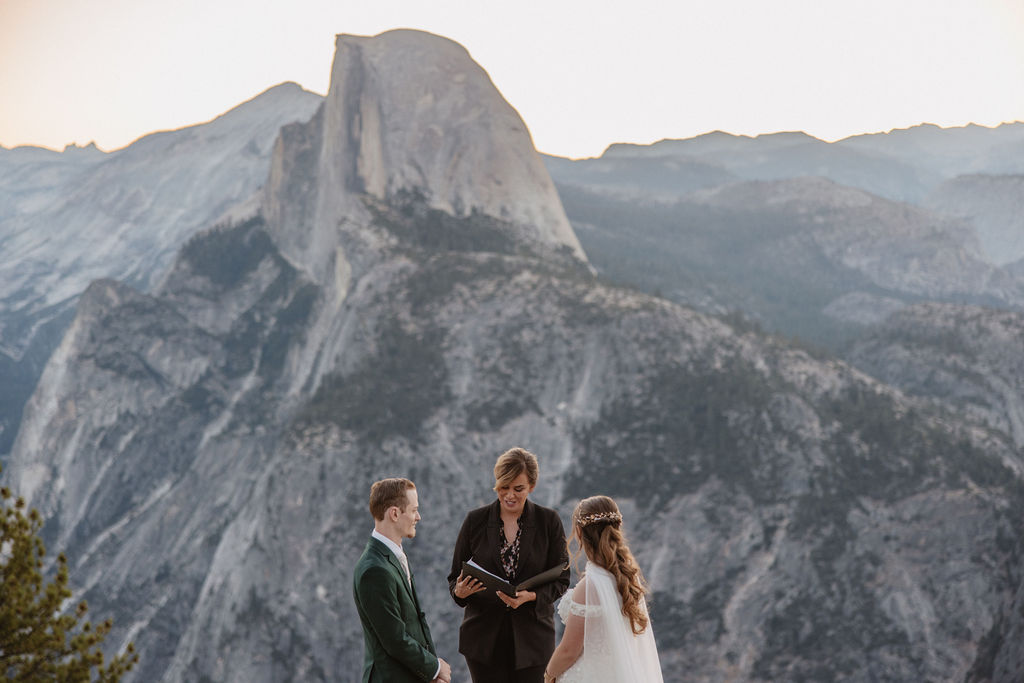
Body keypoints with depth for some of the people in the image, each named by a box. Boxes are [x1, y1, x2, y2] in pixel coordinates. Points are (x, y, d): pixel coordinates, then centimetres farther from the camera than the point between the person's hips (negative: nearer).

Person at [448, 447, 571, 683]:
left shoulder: (548, 521, -1)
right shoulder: (476, 520, 2)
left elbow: (561, 579, 1)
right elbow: (454, 575, 7)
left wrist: (530, 596, -17)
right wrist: (459, 591, -16)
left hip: (532, 635, 0)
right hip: (484, 636, 1)